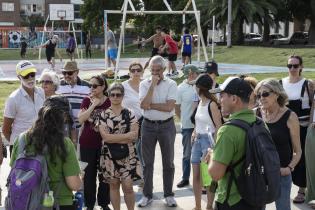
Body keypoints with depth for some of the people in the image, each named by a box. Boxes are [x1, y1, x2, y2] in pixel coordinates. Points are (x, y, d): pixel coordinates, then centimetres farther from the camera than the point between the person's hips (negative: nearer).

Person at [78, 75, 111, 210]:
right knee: (89, 174, 7)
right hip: (87, 144, 1)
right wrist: (93, 105, -17)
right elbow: (80, 119, -13)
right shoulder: (87, 101, 1)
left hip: (104, 143, -1)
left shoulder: (109, 102, -3)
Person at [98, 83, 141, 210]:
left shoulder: (129, 114, 1)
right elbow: (105, 136, -12)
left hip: (127, 155, 0)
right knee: (113, 185, 9)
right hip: (110, 155, 0)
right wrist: (126, 135, -12)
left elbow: (134, 136, -7)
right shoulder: (103, 114, -1)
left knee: (128, 186, -2)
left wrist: (114, 138, -12)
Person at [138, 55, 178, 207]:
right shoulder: (144, 84, -1)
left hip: (167, 126, -1)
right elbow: (143, 105, -16)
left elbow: (169, 107, -17)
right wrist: (153, 85, -17)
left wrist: (150, 105, -13)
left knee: (168, 162, 8)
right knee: (147, 162, 9)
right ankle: (147, 195, 21)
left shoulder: (171, 84, -5)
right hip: (148, 125, 1)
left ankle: (169, 194, 21)